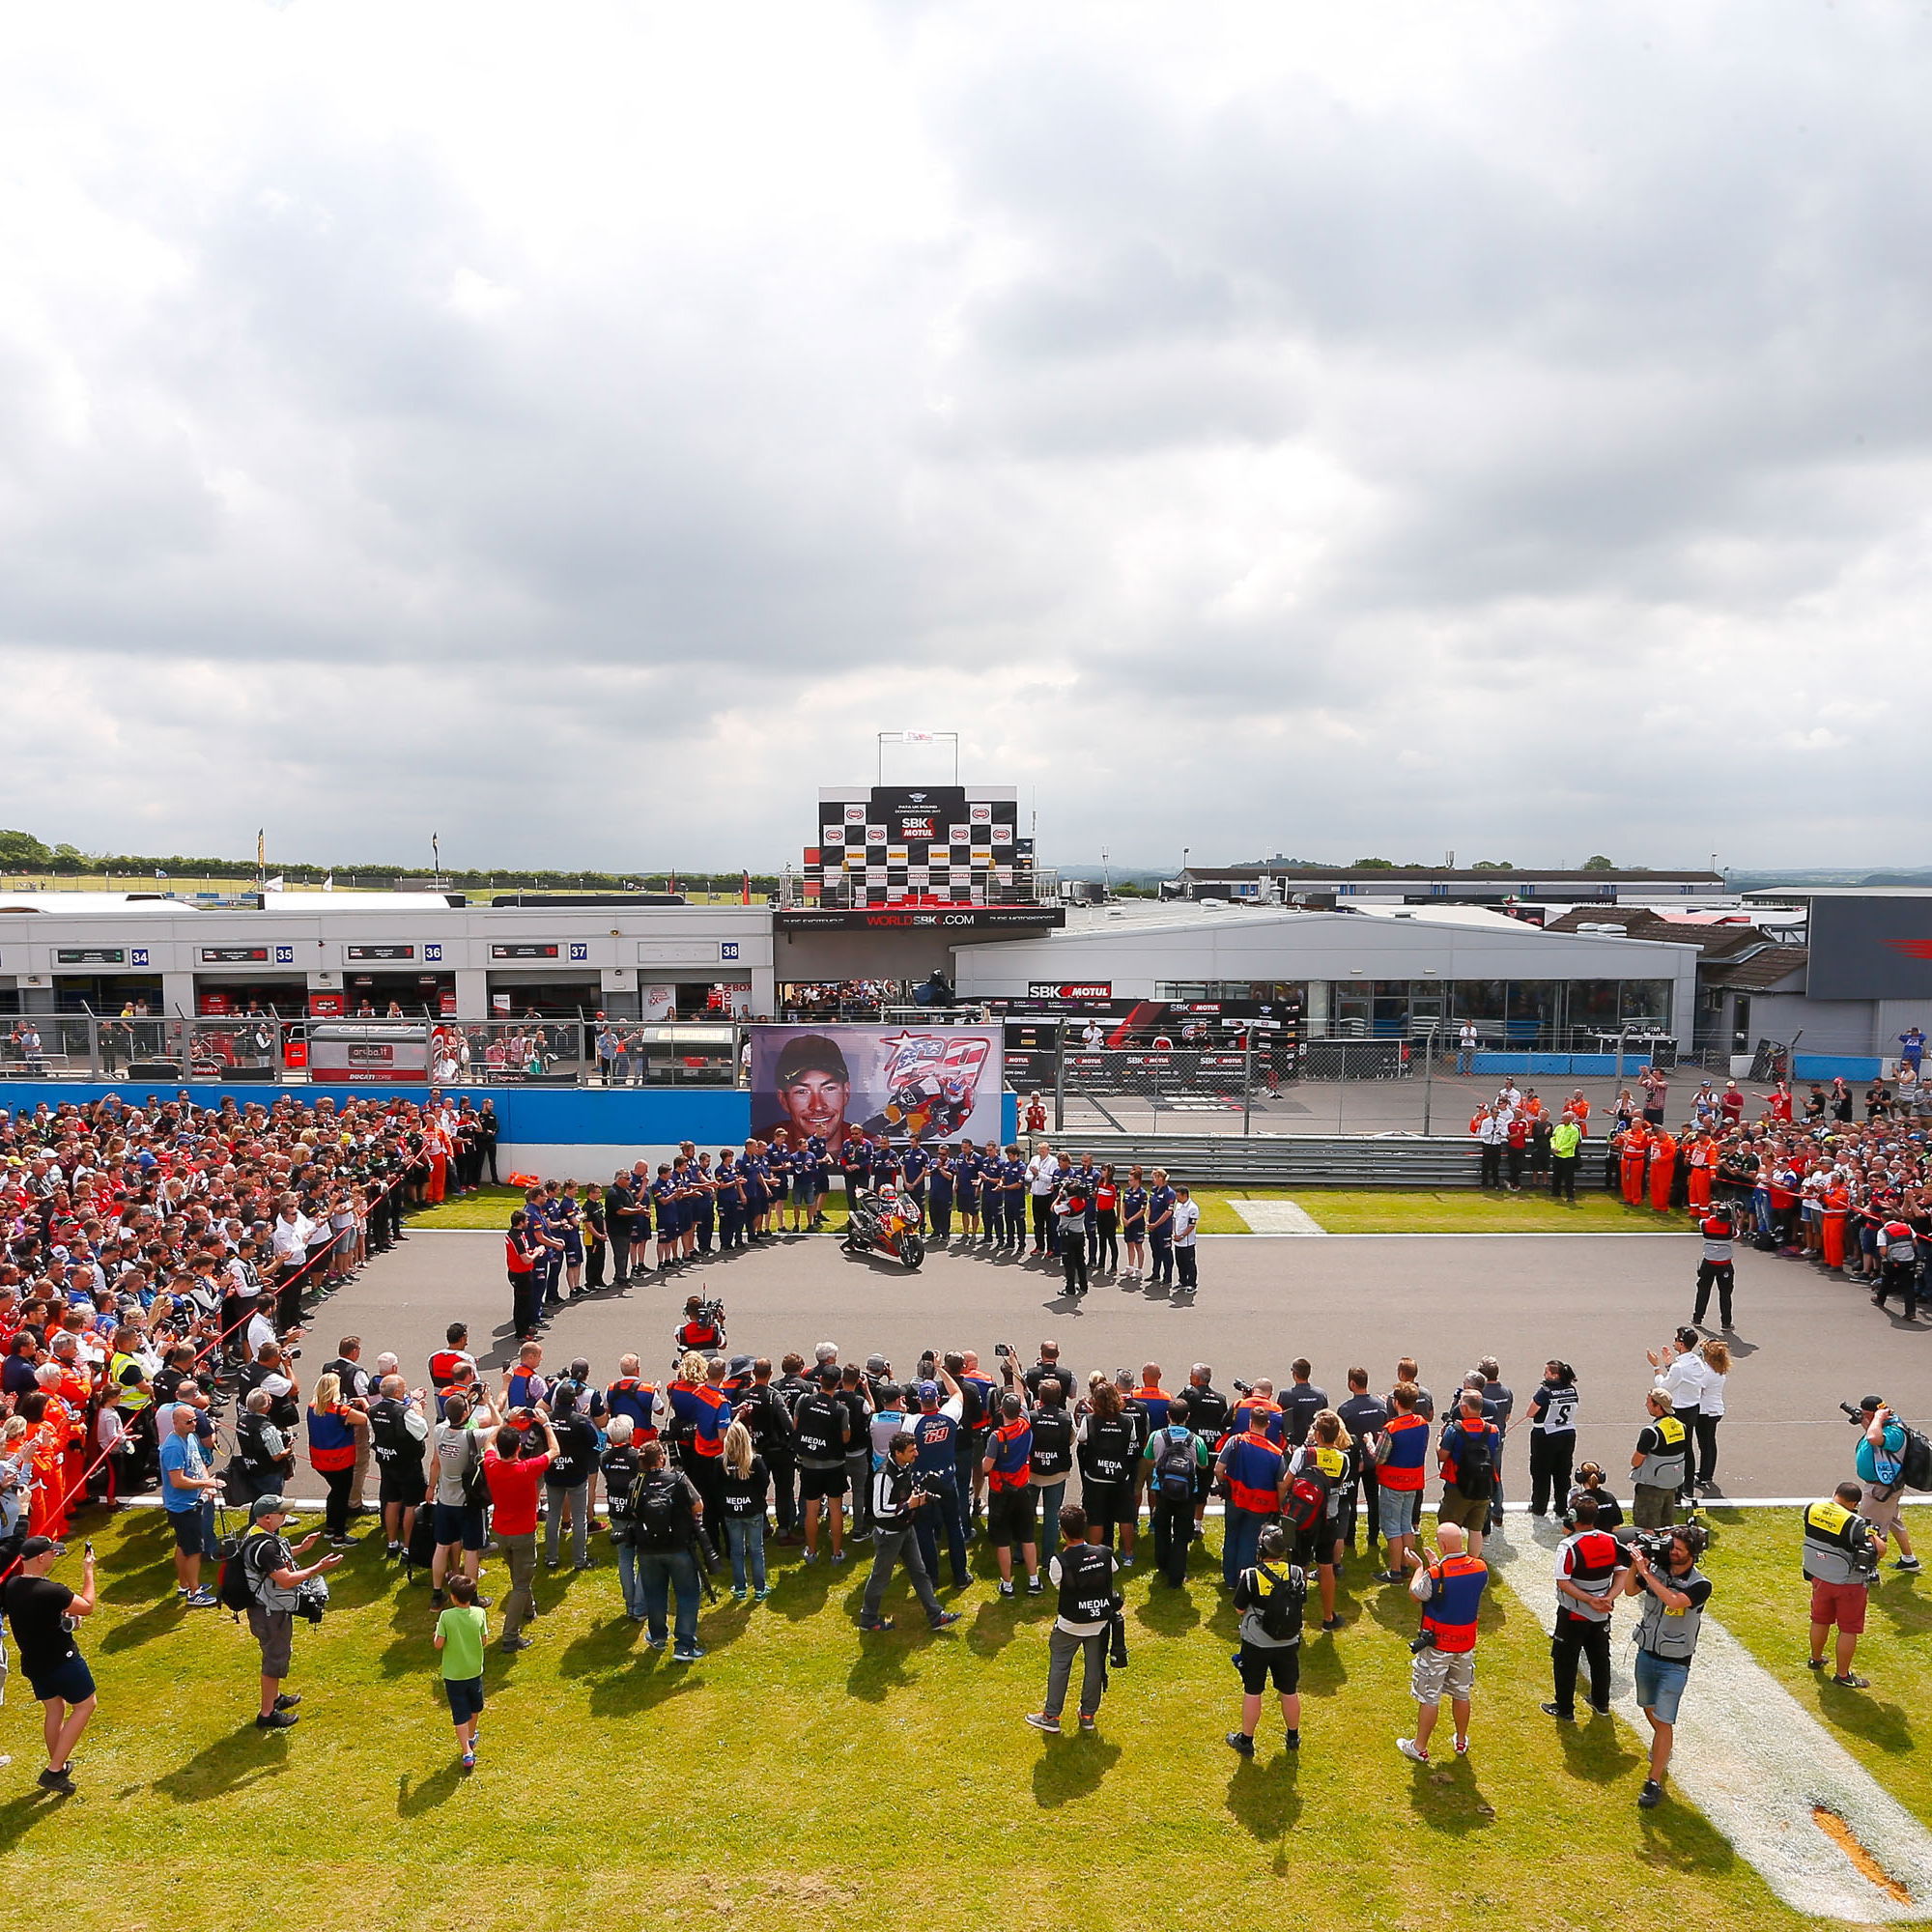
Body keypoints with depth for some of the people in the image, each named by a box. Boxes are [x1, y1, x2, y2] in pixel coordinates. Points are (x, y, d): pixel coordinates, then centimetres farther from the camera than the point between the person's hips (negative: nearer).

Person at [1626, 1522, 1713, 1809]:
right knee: (1649, 1708, 23)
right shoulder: (1657, 1569, -6)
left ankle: (1654, 1782, 4)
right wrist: (1635, 1566, -17)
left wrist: (1645, 1572, -32)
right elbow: (1630, 1591, 0)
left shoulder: (1700, 1585, -19)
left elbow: (1673, 1600, -35)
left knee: (1663, 1721, -4)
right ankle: (1663, 1748, 51)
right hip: (1646, 1654, 5)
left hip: (1674, 1664, -5)